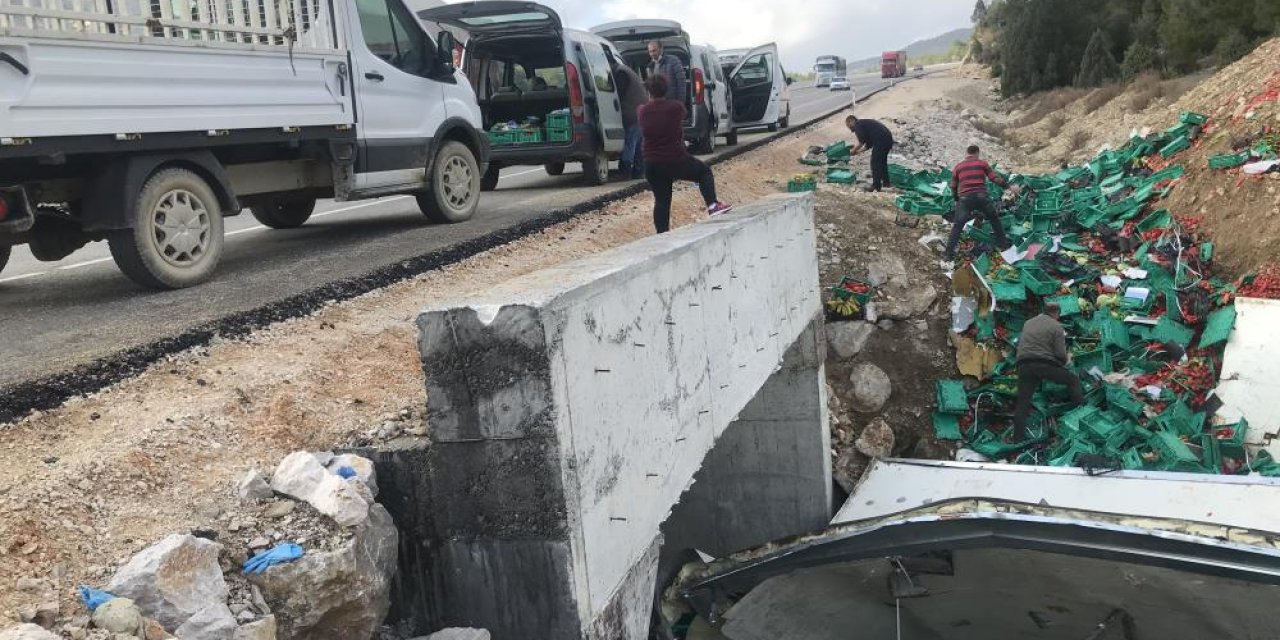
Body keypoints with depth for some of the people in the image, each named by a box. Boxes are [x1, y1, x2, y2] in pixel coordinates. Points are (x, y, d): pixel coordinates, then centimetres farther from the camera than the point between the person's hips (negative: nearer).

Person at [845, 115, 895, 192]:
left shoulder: (858, 125, 2)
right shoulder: (865, 122, 30)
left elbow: (862, 141, -11)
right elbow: (869, 144, 29)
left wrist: (854, 150, 1)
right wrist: (858, 151, 25)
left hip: (880, 140, -9)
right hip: (888, 138, 9)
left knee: (875, 163, 1)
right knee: (882, 162, 23)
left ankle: (876, 186, 3)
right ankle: (886, 183, 32)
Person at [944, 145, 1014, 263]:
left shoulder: (958, 167, 13)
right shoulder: (982, 163, 8)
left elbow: (953, 187, 16)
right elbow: (995, 178, 4)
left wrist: (956, 199, 30)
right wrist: (1008, 186, 14)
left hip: (965, 199, 0)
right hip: (981, 197, 0)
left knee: (957, 226, 4)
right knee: (994, 219, 22)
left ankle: (949, 254, -5)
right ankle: (1004, 244, 27)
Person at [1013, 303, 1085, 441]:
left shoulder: (1028, 323, 19)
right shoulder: (1056, 326, 3)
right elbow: (1060, 354, -4)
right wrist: (1067, 359, 19)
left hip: (1024, 365, 4)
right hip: (1045, 364, -4)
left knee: (1022, 402, 7)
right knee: (1073, 380, 20)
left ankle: (1018, 438, 6)